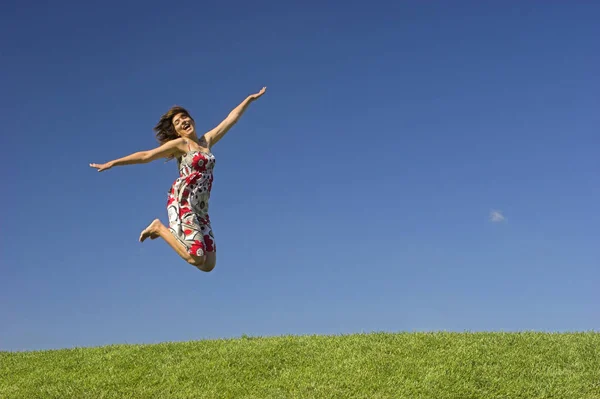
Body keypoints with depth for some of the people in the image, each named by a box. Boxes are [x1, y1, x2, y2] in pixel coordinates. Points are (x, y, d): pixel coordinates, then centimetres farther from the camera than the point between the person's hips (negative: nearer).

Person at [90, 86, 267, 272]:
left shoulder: (207, 140, 17)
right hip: (182, 202, -6)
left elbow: (231, 118, 23)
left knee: (208, 264, 1)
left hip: (200, 207, 6)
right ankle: (159, 228, 2)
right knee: (197, 258, -17)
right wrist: (112, 163, -3)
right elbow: (146, 156, 1)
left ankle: (175, 231, 19)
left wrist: (250, 98, 28)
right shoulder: (179, 144, 3)